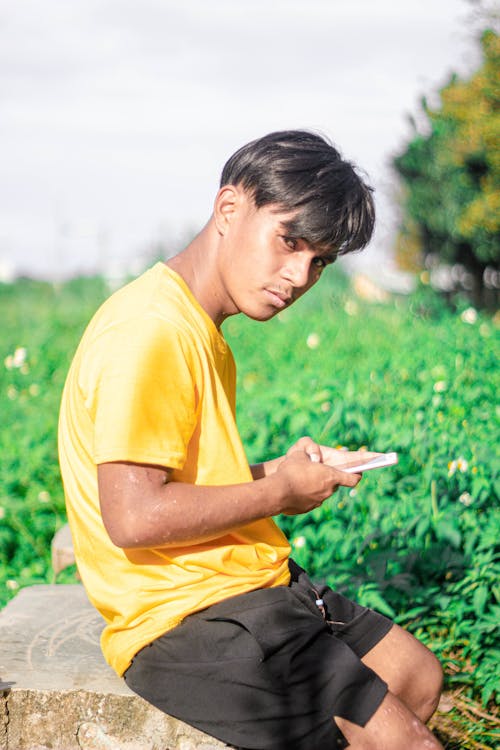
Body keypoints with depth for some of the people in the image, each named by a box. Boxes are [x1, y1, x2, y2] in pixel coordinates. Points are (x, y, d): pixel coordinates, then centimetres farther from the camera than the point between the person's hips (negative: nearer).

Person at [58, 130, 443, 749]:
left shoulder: (197, 329, 12)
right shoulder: (150, 332, -21)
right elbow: (134, 517, -28)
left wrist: (276, 472, 2)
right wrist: (278, 493, -16)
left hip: (242, 585, 11)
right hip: (184, 622, -10)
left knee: (418, 679, 17)